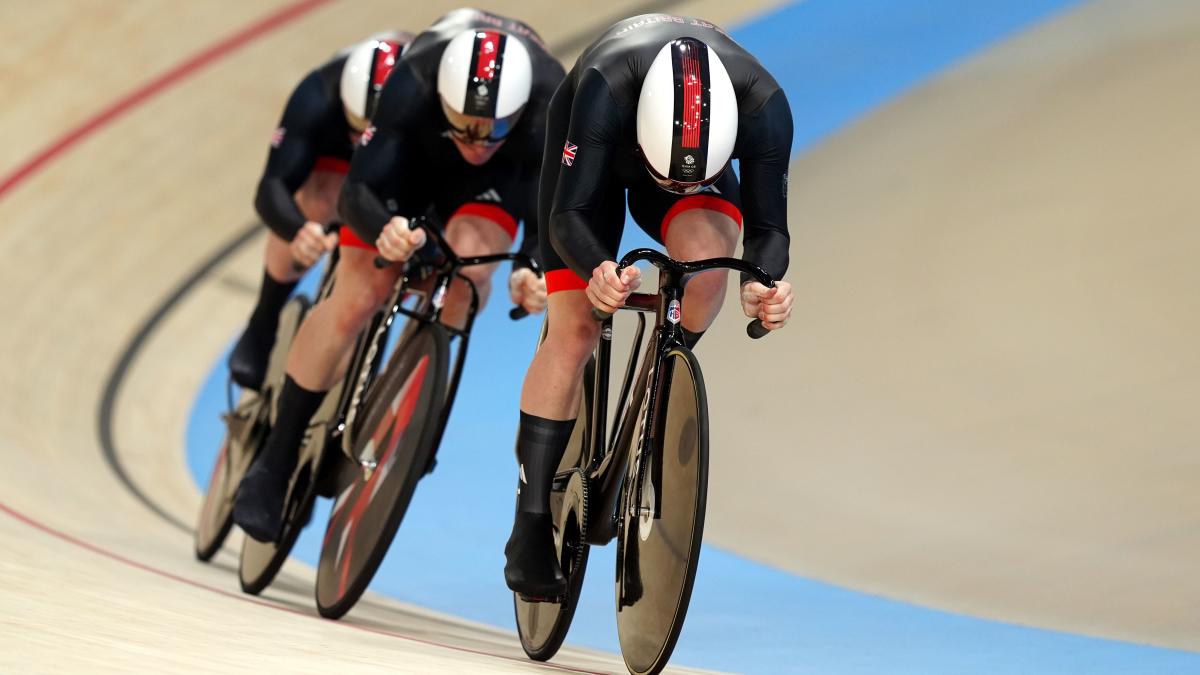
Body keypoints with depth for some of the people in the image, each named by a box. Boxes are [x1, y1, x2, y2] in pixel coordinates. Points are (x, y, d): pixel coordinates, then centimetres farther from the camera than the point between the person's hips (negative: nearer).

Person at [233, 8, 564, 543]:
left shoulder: (550, 109, -39)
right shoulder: (414, 84, -40)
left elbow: (546, 220, -35)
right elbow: (356, 191, -41)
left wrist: (532, 273, -57)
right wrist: (384, 230, -64)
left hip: (500, 176, 1)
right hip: (411, 156, -1)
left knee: (469, 259, -32)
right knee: (354, 301, -14)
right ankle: (275, 461, 1)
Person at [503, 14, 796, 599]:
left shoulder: (763, 105, -37)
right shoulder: (604, 87, -43)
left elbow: (768, 226, -27)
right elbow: (568, 215, -38)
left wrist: (765, 283, -49)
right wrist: (597, 271, -60)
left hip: (707, 146, 2)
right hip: (595, 149, -1)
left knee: (709, 249, -33)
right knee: (573, 331, -11)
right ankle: (530, 529, -4)